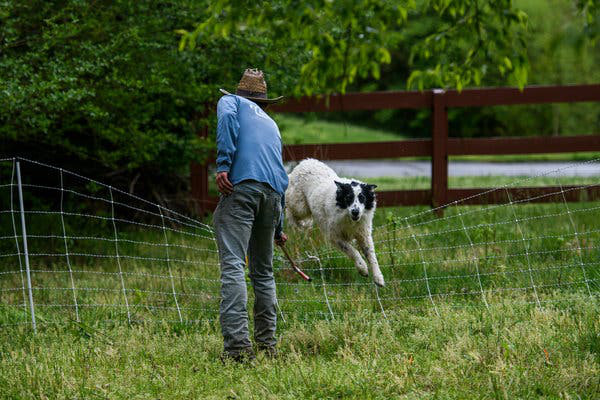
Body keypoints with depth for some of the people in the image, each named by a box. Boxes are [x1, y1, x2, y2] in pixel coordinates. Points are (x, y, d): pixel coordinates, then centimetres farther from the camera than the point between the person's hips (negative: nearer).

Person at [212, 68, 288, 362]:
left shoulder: (231, 101, 20)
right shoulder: (271, 124, 34)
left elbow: (227, 119, -7)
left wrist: (223, 166, -14)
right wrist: (278, 228, 46)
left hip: (241, 186, -6)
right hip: (273, 194, 6)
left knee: (233, 266, -13)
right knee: (263, 270, 18)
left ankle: (237, 345, -25)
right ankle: (267, 345, 16)